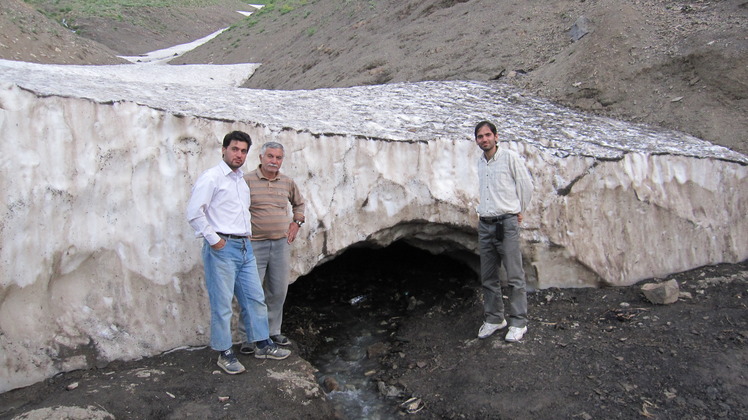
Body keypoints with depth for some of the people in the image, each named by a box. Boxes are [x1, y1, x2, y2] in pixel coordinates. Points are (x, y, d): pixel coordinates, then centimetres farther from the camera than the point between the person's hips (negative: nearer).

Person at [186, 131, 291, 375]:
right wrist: (213, 240, -15)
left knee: (255, 298, 13)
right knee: (222, 304, 0)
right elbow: (194, 213, -15)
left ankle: (263, 345, 25)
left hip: (245, 247, 8)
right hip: (222, 249, -8)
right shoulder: (211, 178, -8)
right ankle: (224, 354, 13)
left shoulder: (241, 180, 17)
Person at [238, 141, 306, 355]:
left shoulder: (288, 182, 8)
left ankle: (273, 332, 26)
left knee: (278, 291, 11)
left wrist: (297, 223, 13)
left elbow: (299, 203, 26)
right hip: (255, 244, -4)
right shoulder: (247, 181, -6)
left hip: (281, 243, 5)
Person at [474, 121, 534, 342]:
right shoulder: (480, 162, 13)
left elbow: (526, 186, 0)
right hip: (485, 224, 6)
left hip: (506, 223, -6)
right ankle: (493, 318, 21)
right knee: (488, 277, 10)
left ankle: (518, 323, 4)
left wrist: (518, 211, 7)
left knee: (514, 276, -4)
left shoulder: (510, 157, -5)